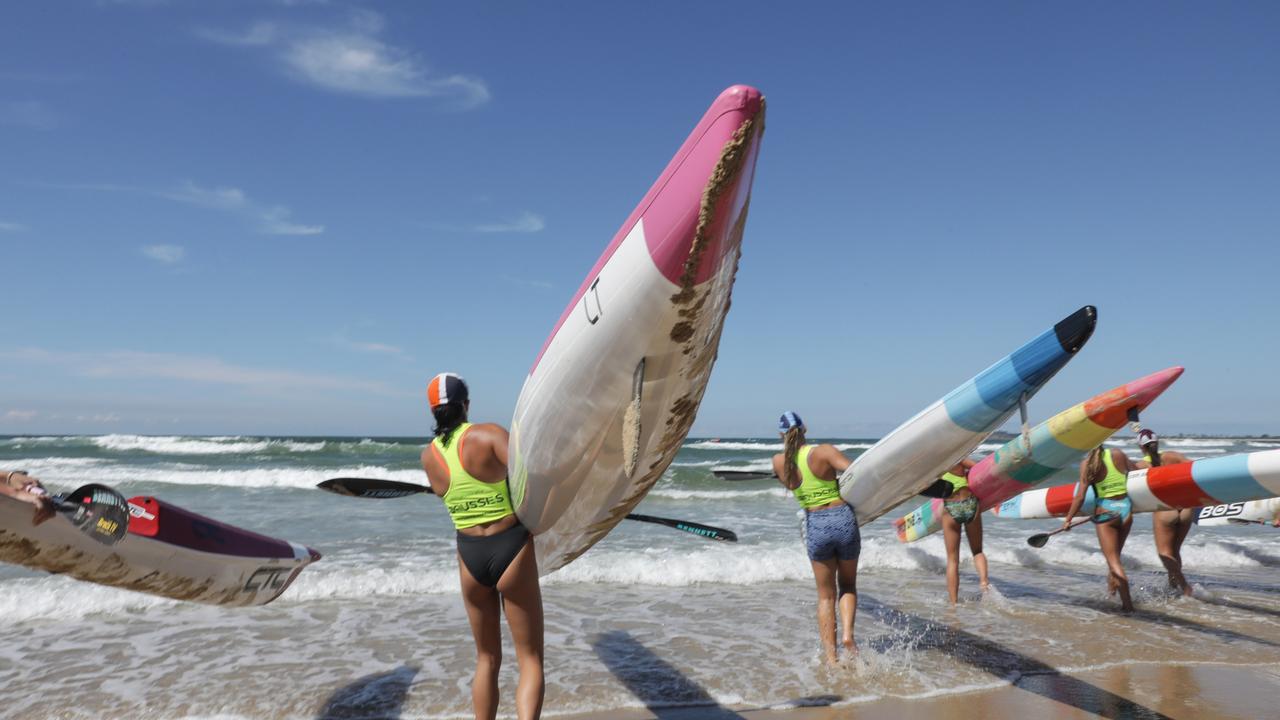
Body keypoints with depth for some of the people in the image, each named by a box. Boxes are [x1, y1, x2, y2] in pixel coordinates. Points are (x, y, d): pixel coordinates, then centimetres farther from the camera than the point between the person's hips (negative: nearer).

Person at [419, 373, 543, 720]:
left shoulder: (429, 456, 2)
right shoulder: (489, 433, -12)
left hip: (470, 556, 4)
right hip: (512, 551, -4)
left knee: (488, 659, 22)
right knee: (531, 661, 6)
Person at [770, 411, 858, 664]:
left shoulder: (779, 462, 1)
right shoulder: (823, 451, -9)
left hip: (815, 526, 1)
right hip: (844, 519, -1)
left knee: (826, 595, 17)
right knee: (848, 586, 23)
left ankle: (831, 657, 14)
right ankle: (847, 634, 2)